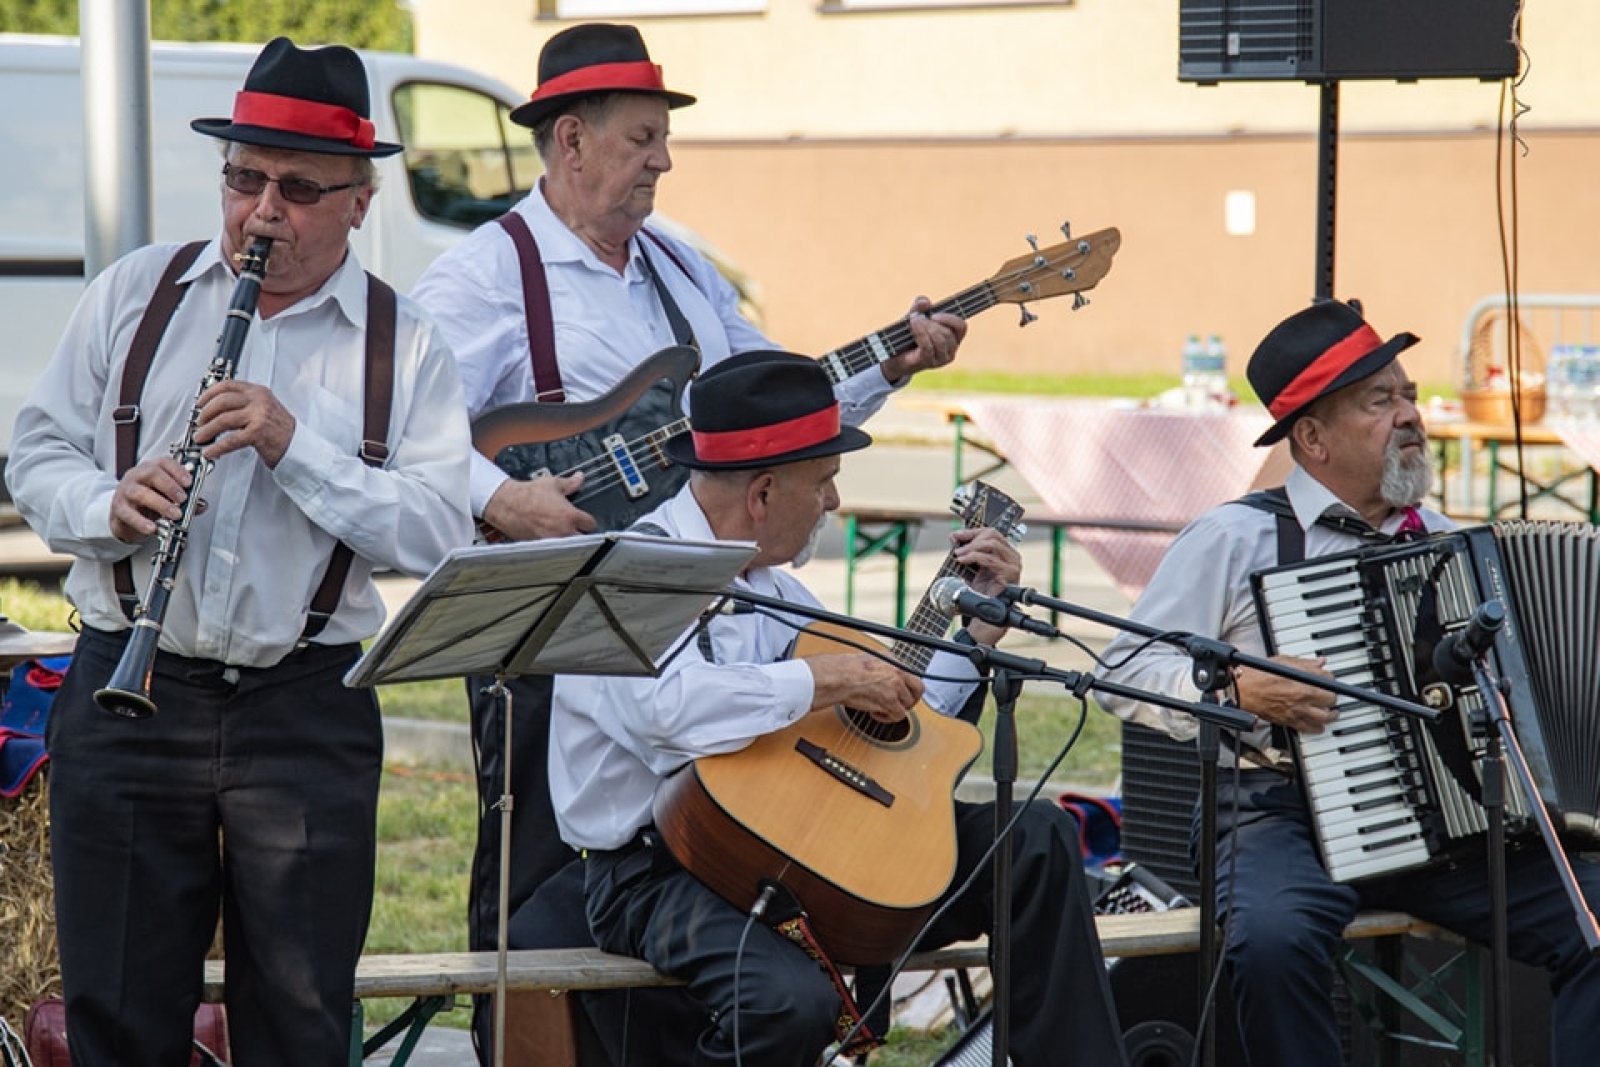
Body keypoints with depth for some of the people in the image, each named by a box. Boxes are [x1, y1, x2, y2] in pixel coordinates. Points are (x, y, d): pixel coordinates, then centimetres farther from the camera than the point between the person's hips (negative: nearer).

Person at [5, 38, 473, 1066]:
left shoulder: (406, 347, 4)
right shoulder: (132, 295, 9)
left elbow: (443, 533, -7)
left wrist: (297, 447, -19)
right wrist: (110, 505, -13)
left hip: (309, 716, -1)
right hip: (127, 695, 1)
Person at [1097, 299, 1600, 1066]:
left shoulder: (1438, 537, 18)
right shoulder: (1233, 538, 3)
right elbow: (1125, 672, 1)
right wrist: (1240, 688, -14)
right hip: (1286, 810, -4)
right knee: (1273, 941, -36)